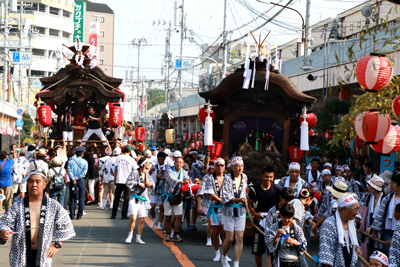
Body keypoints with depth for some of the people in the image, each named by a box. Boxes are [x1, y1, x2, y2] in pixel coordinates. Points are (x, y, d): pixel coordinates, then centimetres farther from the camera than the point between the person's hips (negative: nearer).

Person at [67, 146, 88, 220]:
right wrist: (77, 177, -12)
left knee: (72, 198, 6)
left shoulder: (71, 161, 3)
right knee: (81, 199, 4)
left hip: (73, 181, 1)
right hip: (81, 181, -1)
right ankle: (79, 215, 3)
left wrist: (73, 179, -12)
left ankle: (72, 215, 3)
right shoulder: (84, 162, 0)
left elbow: (69, 171, -8)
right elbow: (84, 171, -12)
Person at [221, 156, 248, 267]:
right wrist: (238, 199, -29)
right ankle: (223, 258, 29)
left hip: (241, 210, 4)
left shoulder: (244, 177, 5)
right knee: (230, 238, 2)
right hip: (229, 210, -4)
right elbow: (225, 196, -19)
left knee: (239, 238, -2)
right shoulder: (227, 178, -13)